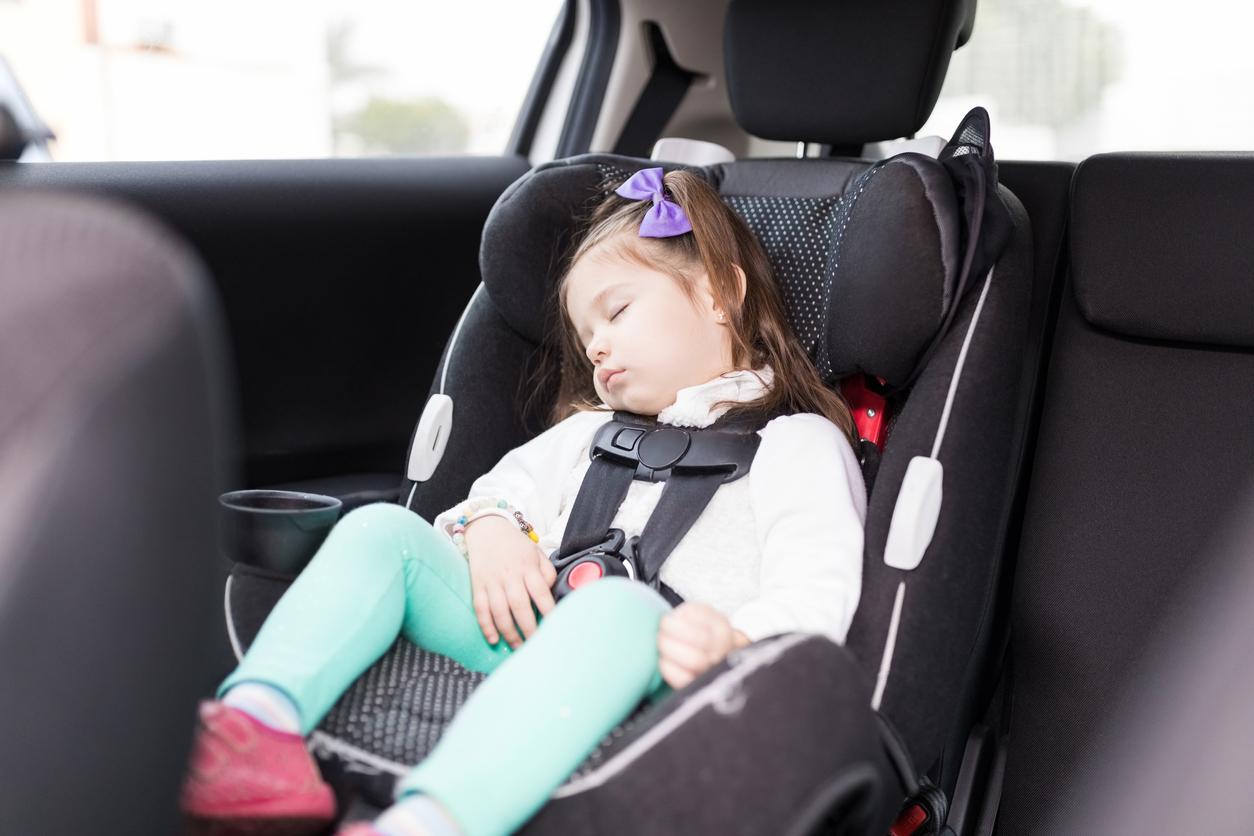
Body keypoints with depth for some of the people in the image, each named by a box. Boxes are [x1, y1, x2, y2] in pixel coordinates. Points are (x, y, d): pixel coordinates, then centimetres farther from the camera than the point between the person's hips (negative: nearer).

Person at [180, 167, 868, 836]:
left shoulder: (798, 446, 13)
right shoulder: (592, 432, 35)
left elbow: (817, 591, -4)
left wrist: (734, 638, -27)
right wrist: (488, 528, -1)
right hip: (529, 635, 6)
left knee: (617, 608, -38)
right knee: (380, 530, -10)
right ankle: (260, 723, -36)